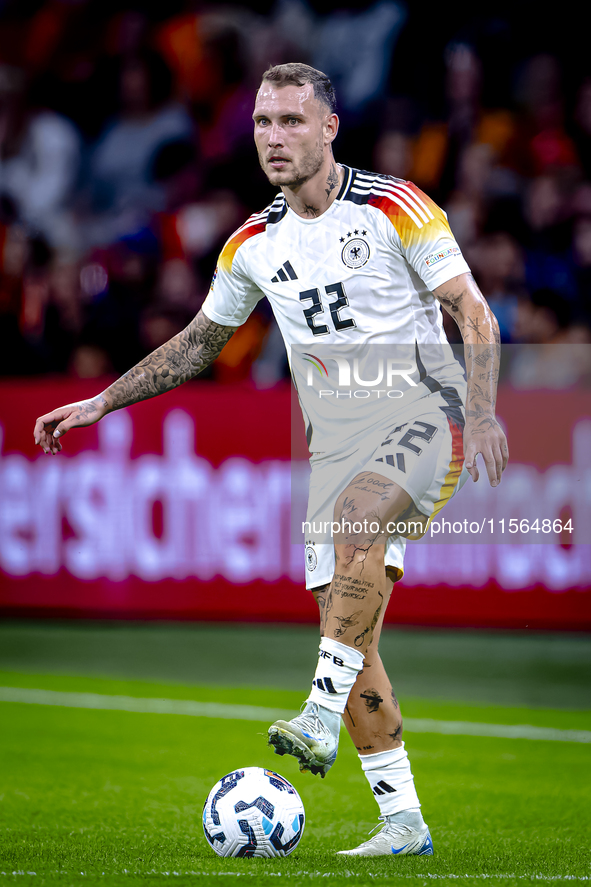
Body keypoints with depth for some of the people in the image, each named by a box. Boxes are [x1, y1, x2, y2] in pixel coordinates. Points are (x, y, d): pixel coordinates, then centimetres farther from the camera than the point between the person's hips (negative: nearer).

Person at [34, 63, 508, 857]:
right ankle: (403, 821, 1)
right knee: (347, 625, -3)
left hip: (423, 416, -5)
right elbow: (198, 344, 22)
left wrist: (481, 409, -21)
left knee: (355, 519, -36)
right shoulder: (254, 245, 9)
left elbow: (474, 314, -6)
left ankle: (322, 717, -36)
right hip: (336, 441, 5)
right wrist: (100, 402, 18)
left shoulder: (394, 208, -6)